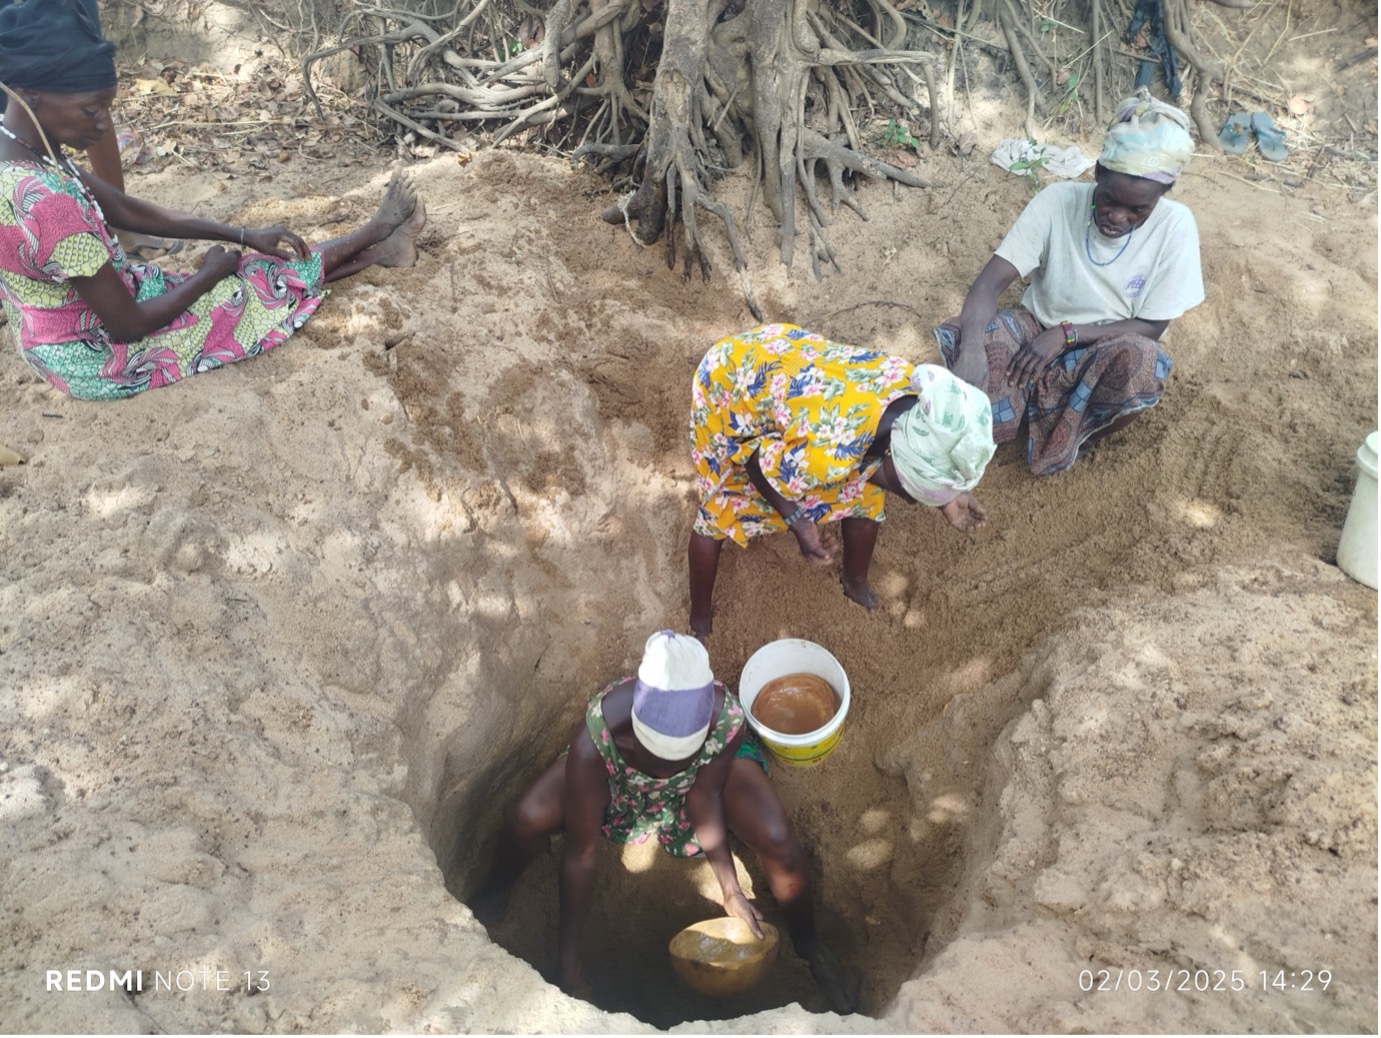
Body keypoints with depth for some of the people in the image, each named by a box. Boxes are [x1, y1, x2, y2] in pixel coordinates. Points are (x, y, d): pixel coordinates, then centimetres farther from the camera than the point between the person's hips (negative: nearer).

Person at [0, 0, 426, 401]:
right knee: (269, 281, 3)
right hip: (98, 358, -8)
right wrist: (209, 274, -11)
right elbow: (128, 326, -28)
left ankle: (377, 250, 24)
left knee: (265, 268, 11)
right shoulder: (45, 203, -36)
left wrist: (244, 234, -1)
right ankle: (374, 235, 21)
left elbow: (127, 210, 4)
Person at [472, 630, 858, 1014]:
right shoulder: (594, 742, -41)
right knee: (527, 822, -25)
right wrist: (568, 959, -23)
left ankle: (807, 942, 11)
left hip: (705, 773, 1)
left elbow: (704, 795, -20)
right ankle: (495, 892, 11)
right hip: (619, 776, 0)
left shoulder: (728, 720, -39)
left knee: (779, 842, -21)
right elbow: (579, 853, -30)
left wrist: (730, 889, -25)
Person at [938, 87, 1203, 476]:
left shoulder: (1175, 226, -16)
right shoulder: (1057, 200, -17)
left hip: (1104, 355, 0)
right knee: (983, 340, -32)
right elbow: (988, 284, -24)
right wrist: (971, 346, -44)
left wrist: (1068, 334, -27)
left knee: (1141, 360, -36)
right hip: (1037, 331, 0)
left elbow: (1151, 328, -13)